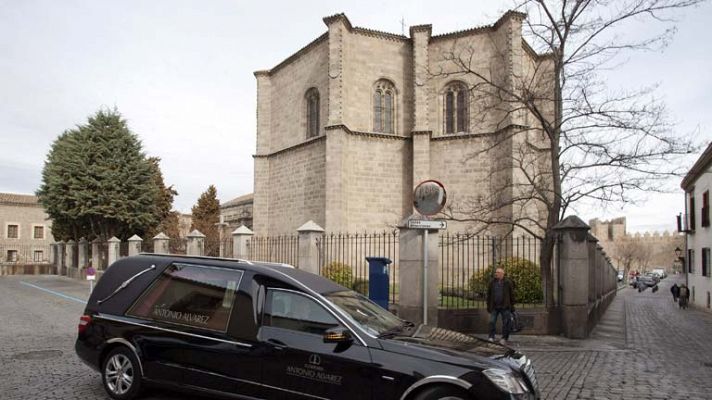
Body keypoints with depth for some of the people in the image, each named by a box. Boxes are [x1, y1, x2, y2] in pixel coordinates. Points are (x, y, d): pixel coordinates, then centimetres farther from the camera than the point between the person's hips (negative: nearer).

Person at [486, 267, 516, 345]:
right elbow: (489, 295, 10)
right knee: (492, 322, -4)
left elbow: (512, 294, 3)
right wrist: (488, 306, 8)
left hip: (505, 307, -2)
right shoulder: (492, 282, 6)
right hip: (494, 307, 2)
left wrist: (512, 306, 0)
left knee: (506, 323, 2)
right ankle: (491, 337, 2)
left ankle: (504, 338, 12)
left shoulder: (508, 283, 0)